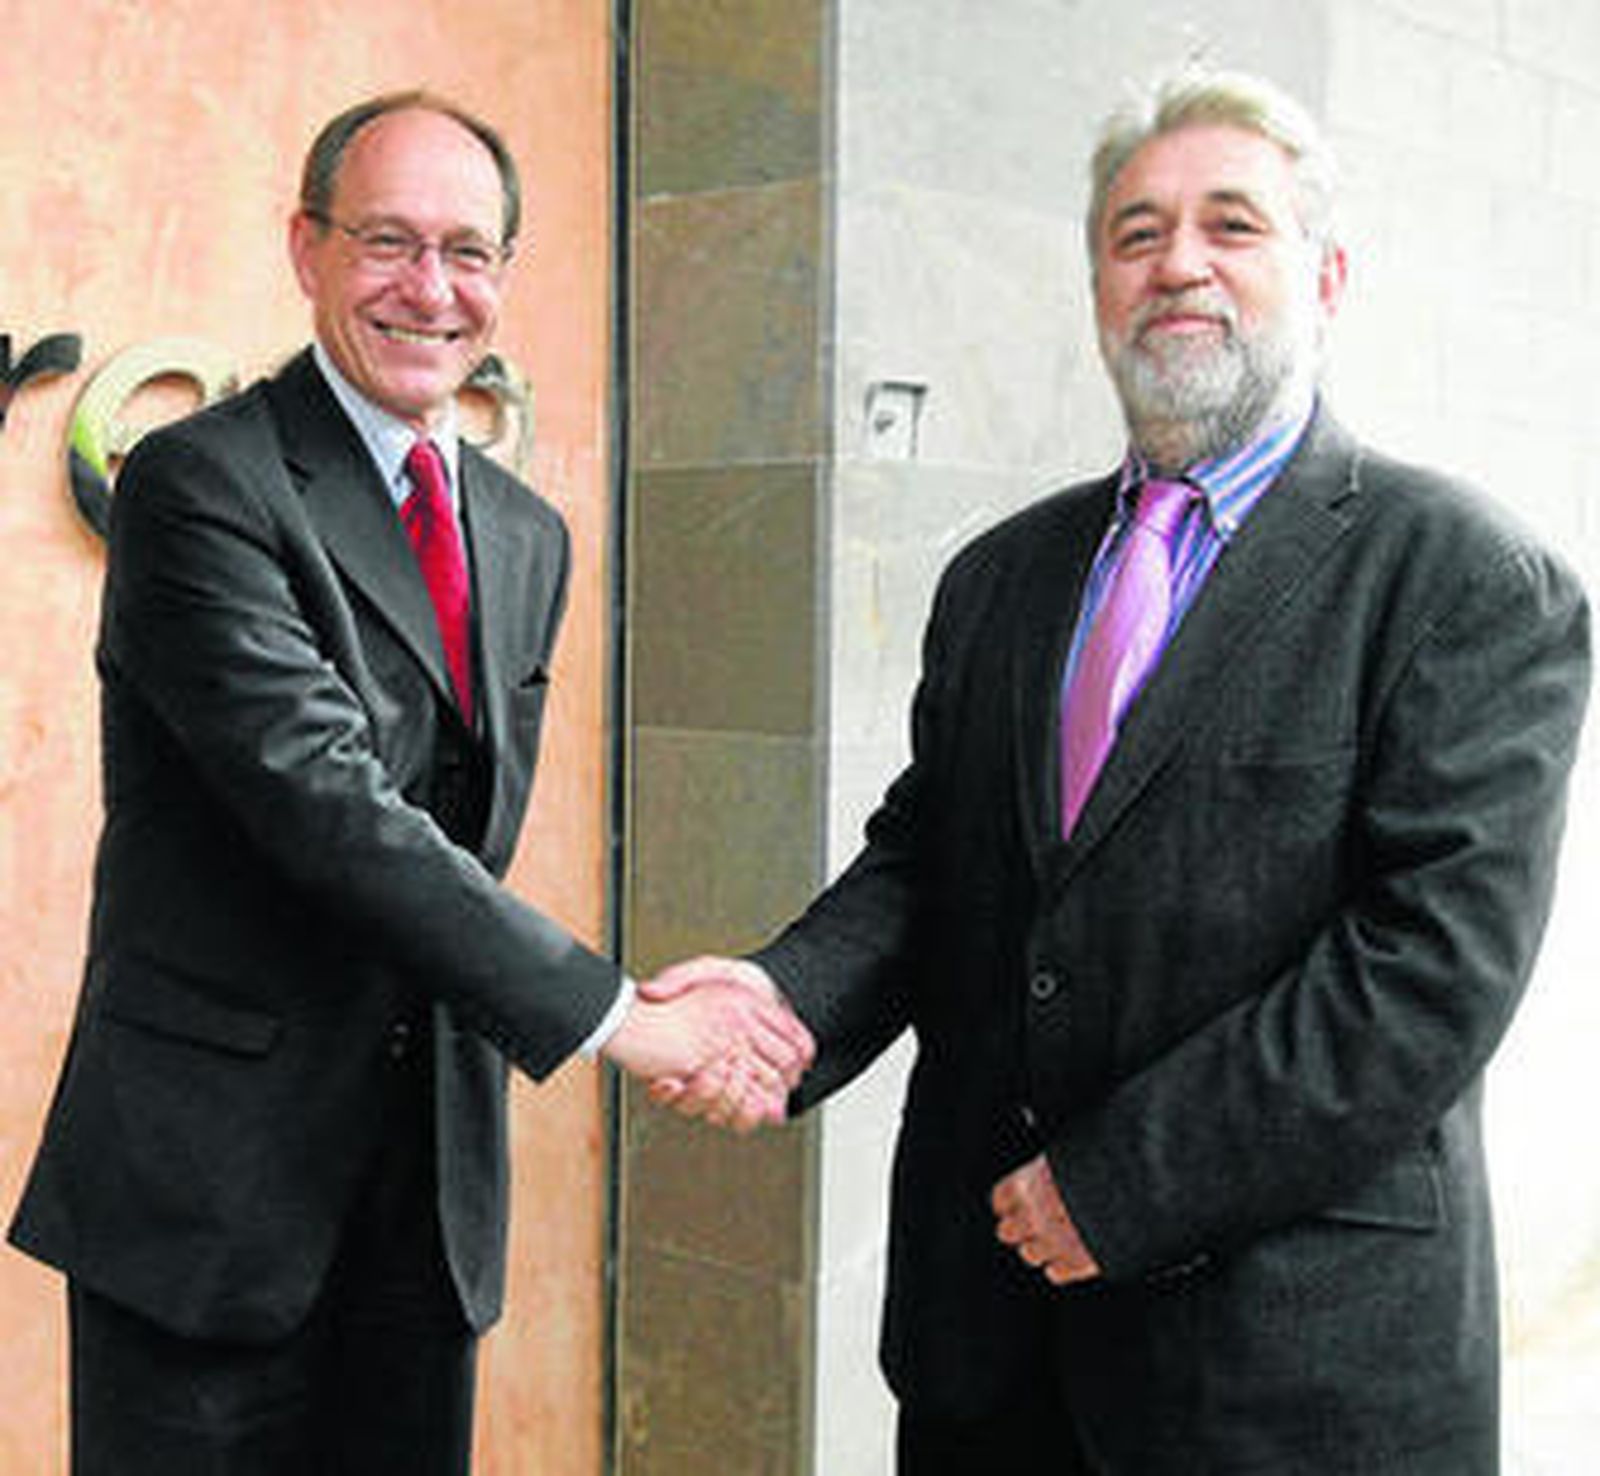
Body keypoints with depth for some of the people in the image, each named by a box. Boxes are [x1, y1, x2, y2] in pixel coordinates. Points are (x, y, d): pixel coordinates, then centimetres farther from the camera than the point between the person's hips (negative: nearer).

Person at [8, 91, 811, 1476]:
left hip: (434, 1190, 6)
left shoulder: (527, 537, 12)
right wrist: (609, 1012, -22)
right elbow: (322, 800, -21)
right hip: (213, 1186, -6)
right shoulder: (199, 482, -11)